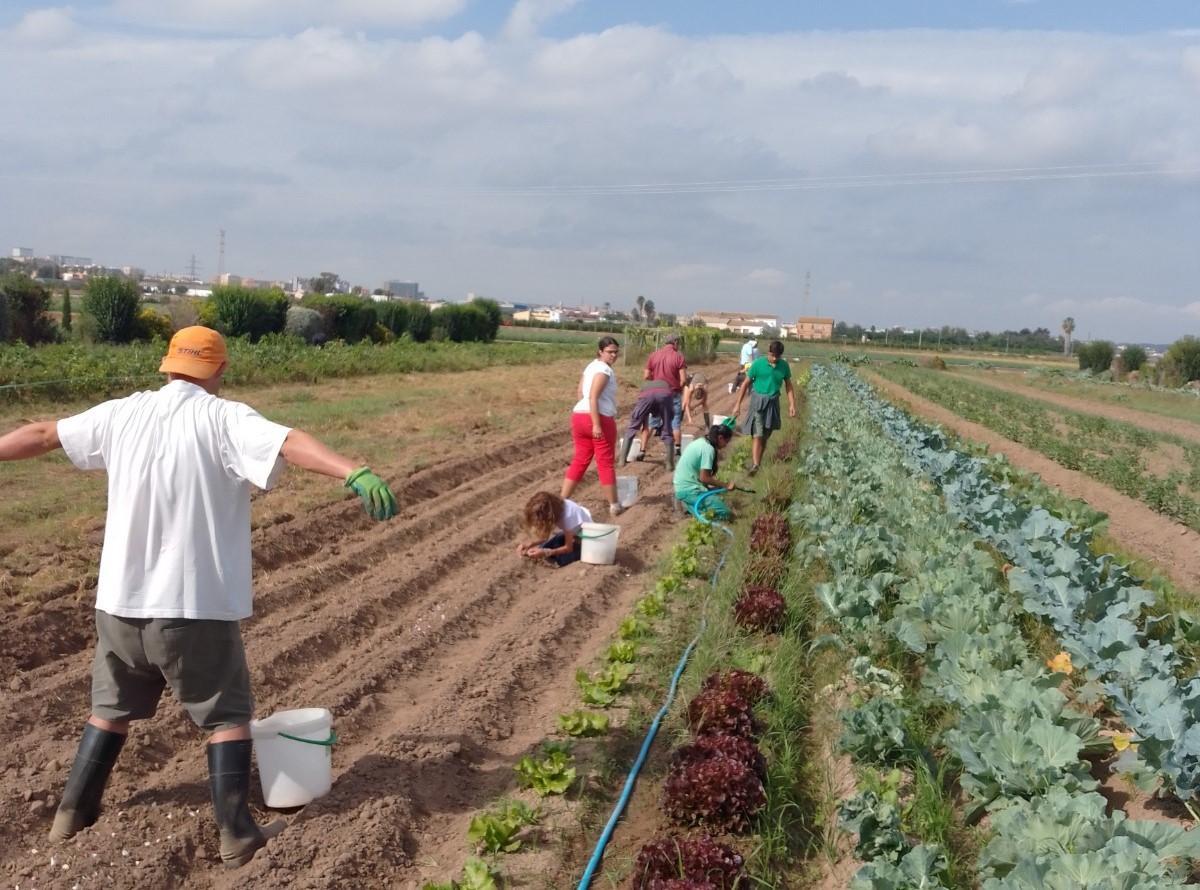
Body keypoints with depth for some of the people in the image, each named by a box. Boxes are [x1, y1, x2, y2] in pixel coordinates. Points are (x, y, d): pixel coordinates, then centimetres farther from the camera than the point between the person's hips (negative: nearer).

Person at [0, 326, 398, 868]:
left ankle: (74, 812, 34)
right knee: (227, 714, 9)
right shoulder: (222, 419, -11)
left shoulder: (122, 414, 5)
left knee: (112, 706, 25)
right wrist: (356, 474, -41)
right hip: (195, 605, -5)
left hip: (120, 600, 5)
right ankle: (238, 834, 8)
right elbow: (292, 444, -28)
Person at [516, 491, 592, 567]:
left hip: (585, 539, -6)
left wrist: (545, 552, -37)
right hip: (569, 533, 6)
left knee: (562, 559, -26)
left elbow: (568, 548, -28)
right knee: (543, 548, -11)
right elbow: (545, 535, -8)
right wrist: (530, 543, -26)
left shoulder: (568, 516, -38)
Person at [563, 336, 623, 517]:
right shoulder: (604, 370, -12)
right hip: (600, 418, -8)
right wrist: (597, 424, -25)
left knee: (580, 460, 14)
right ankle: (614, 505, 12)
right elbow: (593, 397, -22)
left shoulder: (591, 366, 17)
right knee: (605, 463, 2)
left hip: (579, 415, 9)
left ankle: (562, 500, 11)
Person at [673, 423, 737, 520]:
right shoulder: (708, 449, -16)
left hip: (681, 486, 10)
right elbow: (704, 478, -18)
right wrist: (726, 486, -8)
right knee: (724, 513, -11)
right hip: (689, 490, -10)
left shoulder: (701, 441, 12)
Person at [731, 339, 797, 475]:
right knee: (758, 435, -15)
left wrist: (792, 404, 2)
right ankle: (755, 465, -22)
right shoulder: (758, 363, -11)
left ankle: (756, 463, 23)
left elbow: (788, 385, 10)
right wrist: (738, 404, -5)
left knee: (765, 437, 10)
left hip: (773, 403, 4)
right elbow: (746, 383, -5)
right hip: (758, 401, -3)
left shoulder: (784, 366, -2)